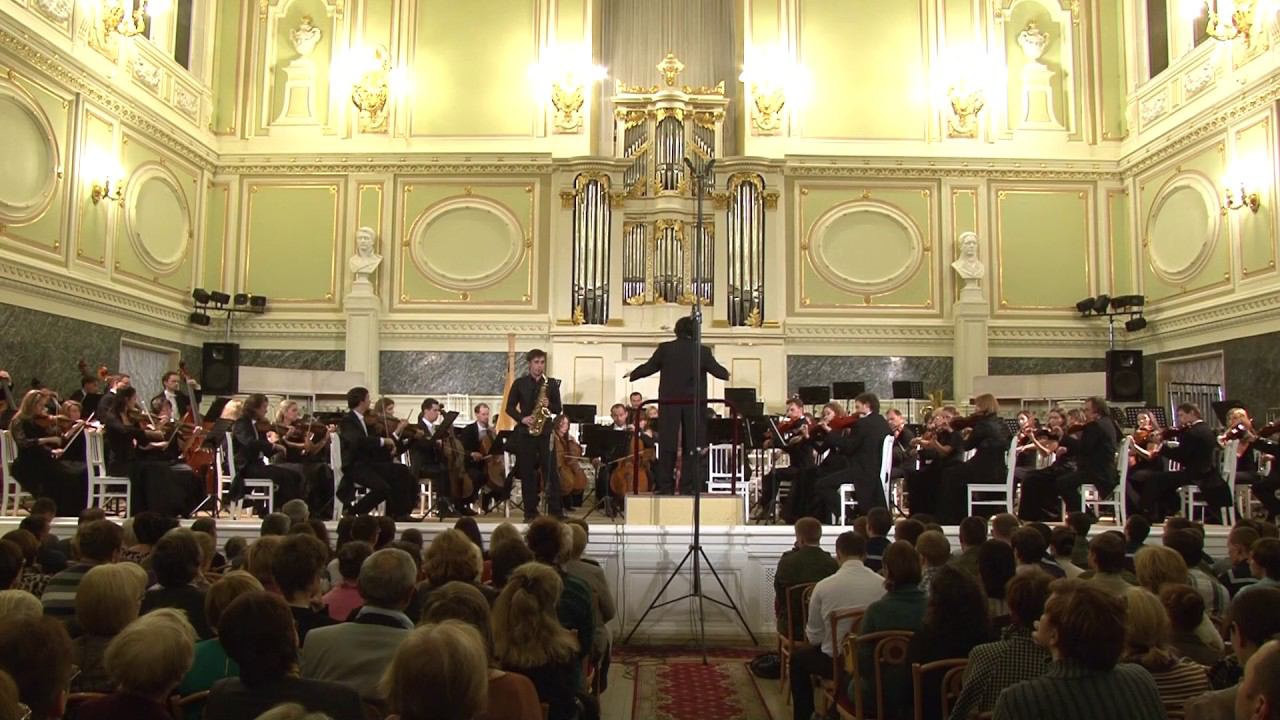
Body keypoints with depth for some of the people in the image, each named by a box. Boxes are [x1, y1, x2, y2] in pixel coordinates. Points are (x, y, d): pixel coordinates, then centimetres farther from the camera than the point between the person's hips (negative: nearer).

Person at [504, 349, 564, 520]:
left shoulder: (552, 383, 8)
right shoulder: (519, 383, 6)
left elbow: (558, 409, 8)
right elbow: (509, 407, 6)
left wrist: (549, 405, -12)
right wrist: (521, 418, -10)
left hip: (546, 432, 0)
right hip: (525, 432, 0)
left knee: (551, 472, -4)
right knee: (527, 473, 2)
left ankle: (556, 511, -1)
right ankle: (530, 512, 8)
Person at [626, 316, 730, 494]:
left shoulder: (665, 348, -4)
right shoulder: (703, 351, -5)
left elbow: (648, 367, 4)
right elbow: (719, 371, 4)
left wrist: (632, 375, 23)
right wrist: (726, 374, 28)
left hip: (669, 403, 1)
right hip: (694, 404, 0)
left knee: (667, 446, 8)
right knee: (691, 447, 6)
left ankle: (665, 487, 10)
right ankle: (688, 487, 7)